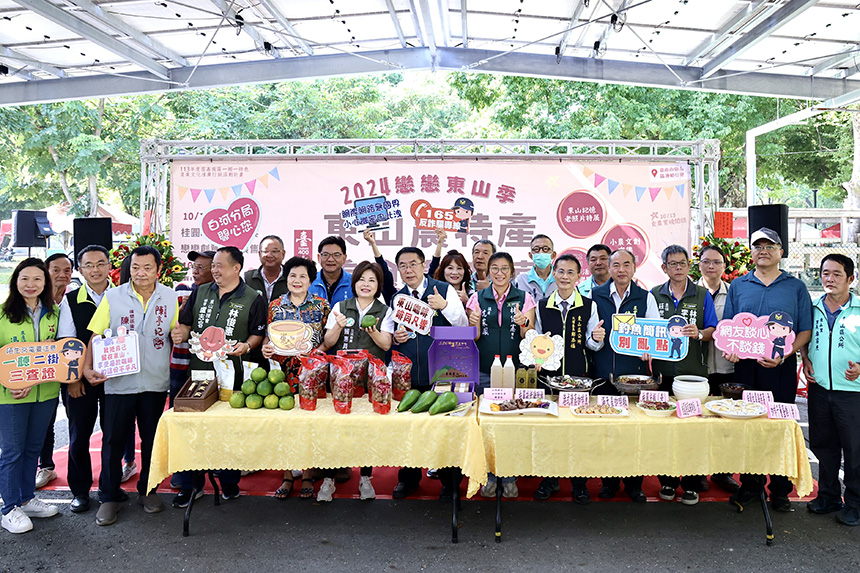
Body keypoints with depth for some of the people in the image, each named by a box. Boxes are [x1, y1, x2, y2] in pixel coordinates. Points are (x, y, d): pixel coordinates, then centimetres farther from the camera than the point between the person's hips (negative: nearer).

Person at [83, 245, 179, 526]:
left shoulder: (171, 297, 3)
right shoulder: (112, 297, -1)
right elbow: (96, 335, 0)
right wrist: (87, 367, -11)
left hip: (156, 381, 2)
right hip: (119, 381, -1)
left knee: (152, 439, 12)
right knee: (113, 439, 5)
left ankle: (148, 490, 29)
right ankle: (109, 497, 21)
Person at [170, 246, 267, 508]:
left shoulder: (253, 298, 0)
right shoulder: (200, 293, 11)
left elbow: (258, 334, 1)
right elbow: (185, 324, 14)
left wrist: (246, 346, -18)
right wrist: (180, 334, -7)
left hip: (231, 372, -3)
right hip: (198, 369, 3)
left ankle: (229, 483, 23)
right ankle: (191, 484, 22)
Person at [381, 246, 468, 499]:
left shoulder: (444, 290, 1)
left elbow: (463, 325, -3)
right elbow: (385, 330, 19)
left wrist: (444, 306, -18)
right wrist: (394, 337, -3)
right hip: (407, 373, 3)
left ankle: (449, 480, 19)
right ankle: (408, 478, 27)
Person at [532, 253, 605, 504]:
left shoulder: (588, 306, 3)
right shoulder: (542, 306, 6)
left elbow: (592, 344, 5)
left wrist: (596, 338, -16)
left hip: (578, 376, -1)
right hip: (548, 374, 1)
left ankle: (579, 482, 19)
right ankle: (549, 478, 22)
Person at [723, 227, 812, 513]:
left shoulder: (795, 287, 5)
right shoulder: (738, 286, 10)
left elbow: (806, 330, 1)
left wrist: (784, 356, -13)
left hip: (782, 370, -1)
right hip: (745, 367, 1)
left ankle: (780, 491, 17)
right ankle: (750, 486, 20)